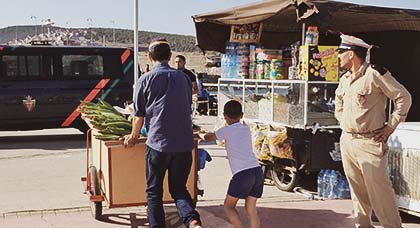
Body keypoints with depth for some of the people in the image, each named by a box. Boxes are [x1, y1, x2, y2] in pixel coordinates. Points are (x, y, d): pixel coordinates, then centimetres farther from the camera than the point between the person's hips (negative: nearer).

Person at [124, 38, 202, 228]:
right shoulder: (183, 77, 13)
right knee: (179, 188, 14)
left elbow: (139, 113, 5)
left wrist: (133, 136, 22)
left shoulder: (146, 79, 1)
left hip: (158, 142, -3)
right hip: (184, 143, 4)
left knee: (154, 191, 10)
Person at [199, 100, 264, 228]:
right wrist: (208, 133, 46)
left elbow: (208, 137, 21)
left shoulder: (226, 131, 3)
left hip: (242, 174, -5)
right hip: (257, 171, 5)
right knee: (251, 209, 13)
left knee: (229, 206, 12)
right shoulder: (246, 129, 18)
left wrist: (200, 134, 43)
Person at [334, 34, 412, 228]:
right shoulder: (344, 79, 13)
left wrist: (390, 126, -8)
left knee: (379, 191, -7)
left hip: (370, 143, -7)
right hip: (347, 141, 7)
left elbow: (404, 98, -9)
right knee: (357, 191, 13)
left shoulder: (375, 73, -11)